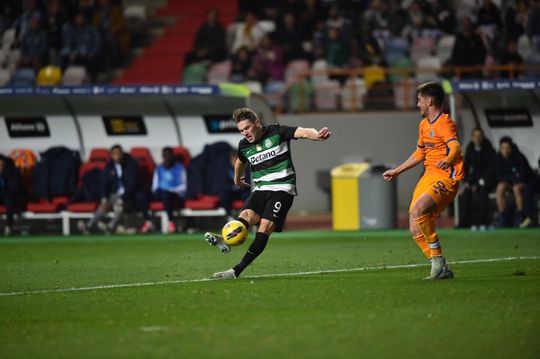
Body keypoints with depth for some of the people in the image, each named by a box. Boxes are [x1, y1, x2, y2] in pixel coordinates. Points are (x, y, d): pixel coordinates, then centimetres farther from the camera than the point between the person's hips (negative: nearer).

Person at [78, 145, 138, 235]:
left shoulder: (131, 164, -8)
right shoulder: (109, 166, 5)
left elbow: (132, 184, -15)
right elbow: (104, 183, 7)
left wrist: (122, 199, -26)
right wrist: (104, 198, -13)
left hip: (128, 196, -4)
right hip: (114, 195, 4)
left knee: (119, 205, -36)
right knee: (103, 205, -26)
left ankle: (111, 227, -55)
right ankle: (89, 226, -44)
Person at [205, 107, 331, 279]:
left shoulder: (277, 132, -4)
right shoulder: (244, 146, 11)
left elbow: (302, 132, -18)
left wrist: (317, 135, -38)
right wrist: (237, 179, 49)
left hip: (282, 189, -5)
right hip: (259, 190, 5)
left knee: (264, 227, -19)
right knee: (247, 215, -25)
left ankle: (237, 270, -26)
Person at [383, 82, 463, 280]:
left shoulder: (445, 123, -12)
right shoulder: (424, 124, 17)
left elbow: (455, 147, -30)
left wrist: (447, 161, -53)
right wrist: (396, 171, 39)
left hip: (445, 178, -9)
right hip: (429, 176, 9)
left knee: (418, 210, -31)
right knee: (416, 230, 1)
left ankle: (437, 259, -20)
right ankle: (442, 269, 8)